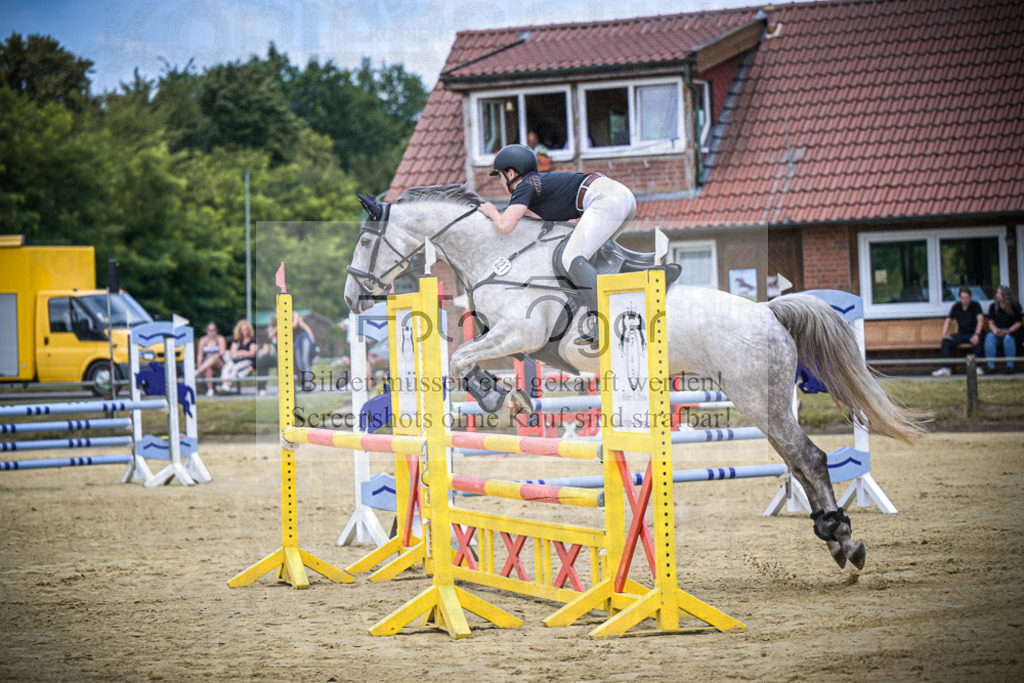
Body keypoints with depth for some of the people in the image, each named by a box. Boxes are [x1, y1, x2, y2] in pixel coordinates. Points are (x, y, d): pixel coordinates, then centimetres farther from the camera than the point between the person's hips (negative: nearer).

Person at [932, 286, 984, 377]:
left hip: (972, 334, -4)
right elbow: (948, 321, 4)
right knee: (945, 341, -22)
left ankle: (978, 368, -28)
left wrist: (976, 335, -34)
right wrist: (944, 334, -15)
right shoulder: (956, 307, 6)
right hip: (961, 334, 4)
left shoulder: (975, 305, -6)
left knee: (977, 341, -39)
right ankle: (945, 369, -26)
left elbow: (980, 320, -19)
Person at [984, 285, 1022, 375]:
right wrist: (995, 330, -17)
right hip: (997, 332, 3)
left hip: (1012, 331, -3)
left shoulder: (1014, 306, -3)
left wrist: (1007, 331, -19)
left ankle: (1010, 366, -27)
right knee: (989, 338, -30)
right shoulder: (993, 306, 6)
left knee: (1008, 338, -38)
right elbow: (991, 322, 6)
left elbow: (1018, 323, -4)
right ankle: (991, 366, -29)